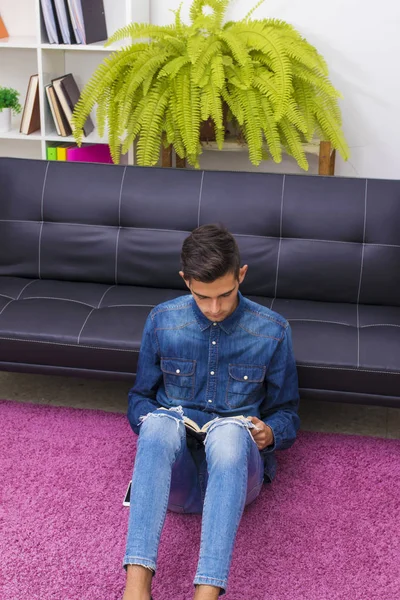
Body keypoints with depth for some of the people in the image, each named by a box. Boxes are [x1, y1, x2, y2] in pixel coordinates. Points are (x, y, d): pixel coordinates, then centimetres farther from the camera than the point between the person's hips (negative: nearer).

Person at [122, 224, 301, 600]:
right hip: (174, 470, 1)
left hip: (235, 470, -1)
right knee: (161, 422, -34)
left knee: (229, 431, -37)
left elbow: (286, 412, 11)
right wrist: (150, 421, -9)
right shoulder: (162, 321, 5)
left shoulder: (272, 331, 2)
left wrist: (270, 433, -12)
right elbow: (139, 397, 14)